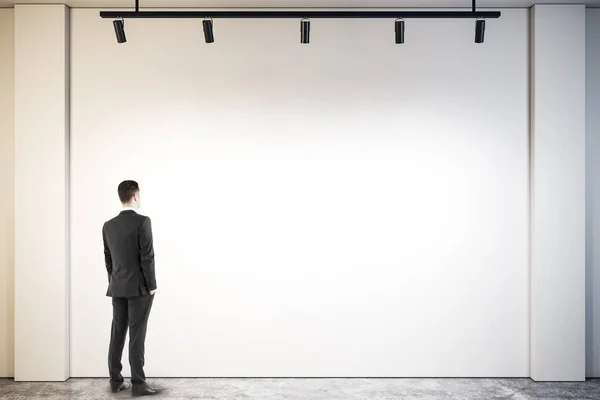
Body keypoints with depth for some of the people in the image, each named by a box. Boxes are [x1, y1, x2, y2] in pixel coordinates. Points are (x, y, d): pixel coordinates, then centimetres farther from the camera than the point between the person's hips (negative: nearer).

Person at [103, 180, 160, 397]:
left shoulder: (108, 225, 6)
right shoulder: (142, 222, -14)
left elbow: (108, 259, 12)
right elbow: (147, 257, -17)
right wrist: (151, 285, -9)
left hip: (118, 288, 6)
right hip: (139, 288, -6)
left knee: (117, 334, 10)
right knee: (137, 335, -3)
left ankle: (116, 380, 17)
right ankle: (138, 383, 2)